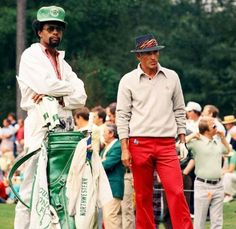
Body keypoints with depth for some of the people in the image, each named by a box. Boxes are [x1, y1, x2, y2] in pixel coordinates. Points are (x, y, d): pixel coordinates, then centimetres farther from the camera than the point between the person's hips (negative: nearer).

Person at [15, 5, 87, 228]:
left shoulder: (62, 62, 24)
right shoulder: (31, 56, 6)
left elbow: (80, 98, 11)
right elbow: (46, 84, -13)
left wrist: (57, 97, -8)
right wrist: (71, 88, 3)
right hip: (41, 125, -6)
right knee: (33, 186, -11)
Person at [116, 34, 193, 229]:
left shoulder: (172, 77, 10)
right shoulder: (128, 81, 3)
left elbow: (179, 111, 15)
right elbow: (122, 116, 3)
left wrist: (183, 142, 9)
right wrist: (125, 148, -4)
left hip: (167, 144, 1)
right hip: (139, 143, -1)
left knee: (177, 192, -11)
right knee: (143, 196, 3)